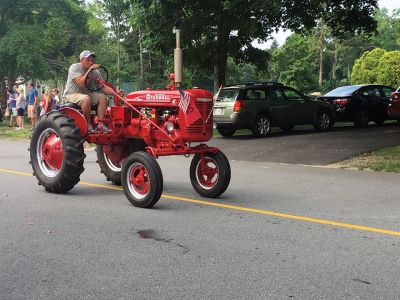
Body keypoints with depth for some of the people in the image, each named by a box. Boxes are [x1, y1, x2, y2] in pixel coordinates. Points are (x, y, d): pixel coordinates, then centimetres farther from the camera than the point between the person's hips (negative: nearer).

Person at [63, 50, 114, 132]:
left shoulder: (95, 72, 1)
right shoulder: (74, 67, -15)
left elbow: (103, 87, -8)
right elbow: (81, 84, -29)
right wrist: (90, 69, -31)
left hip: (86, 94, 7)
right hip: (71, 95, -7)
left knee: (103, 97, -15)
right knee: (86, 98, -36)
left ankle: (100, 124, -20)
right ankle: (88, 125, -23)